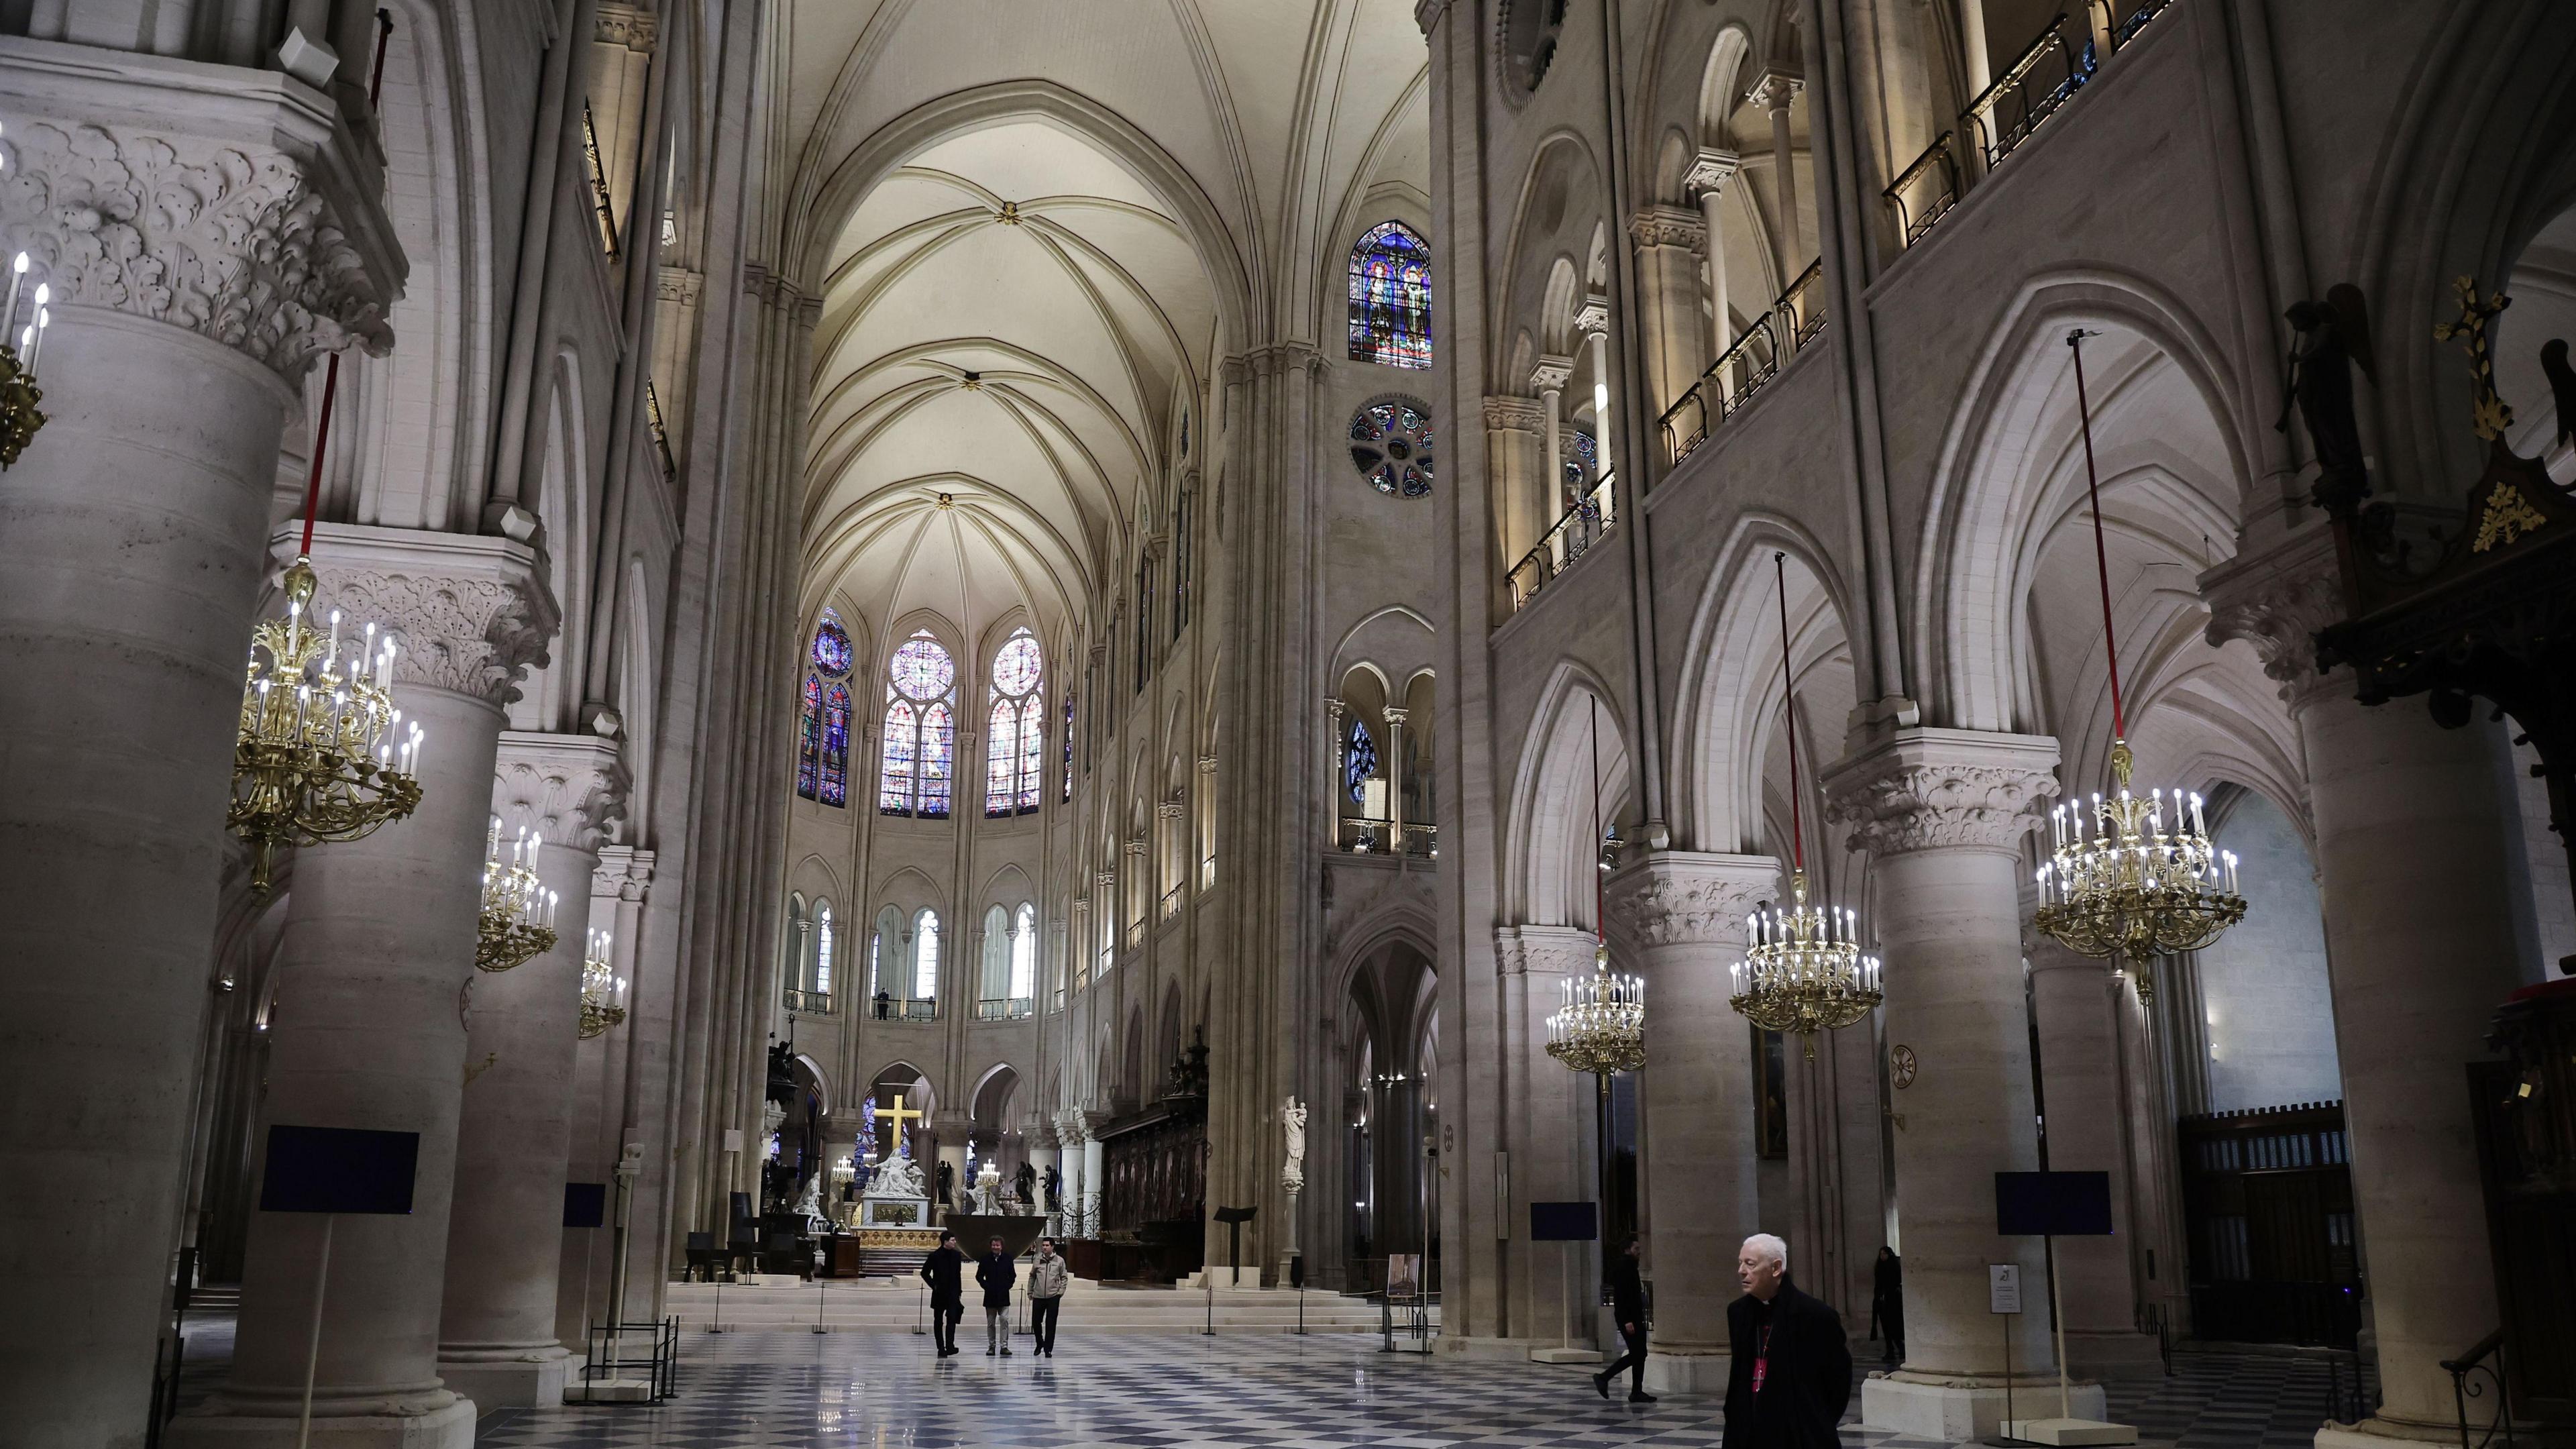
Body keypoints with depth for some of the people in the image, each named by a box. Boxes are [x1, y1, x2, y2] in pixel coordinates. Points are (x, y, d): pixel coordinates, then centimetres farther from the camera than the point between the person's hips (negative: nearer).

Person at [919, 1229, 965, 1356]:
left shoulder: (957, 1255, 6)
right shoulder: (935, 1256, -6)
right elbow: (925, 1273, 0)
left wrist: (959, 1291, 11)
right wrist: (933, 1285, -7)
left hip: (953, 1293, 2)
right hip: (939, 1294, -2)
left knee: (952, 1319, -12)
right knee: (938, 1321, 7)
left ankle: (950, 1346, -17)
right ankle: (941, 1348, 14)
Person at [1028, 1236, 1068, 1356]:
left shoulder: (1059, 1261, 1)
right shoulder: (1038, 1260, 5)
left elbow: (1064, 1277, 6)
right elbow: (1032, 1276, 14)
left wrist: (1061, 1291, -4)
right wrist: (1030, 1291, 10)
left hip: (1053, 1297, -2)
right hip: (1038, 1296, 2)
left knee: (1050, 1324, -2)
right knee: (1035, 1322, 7)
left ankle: (1048, 1349, 6)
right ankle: (1040, 1344, 31)